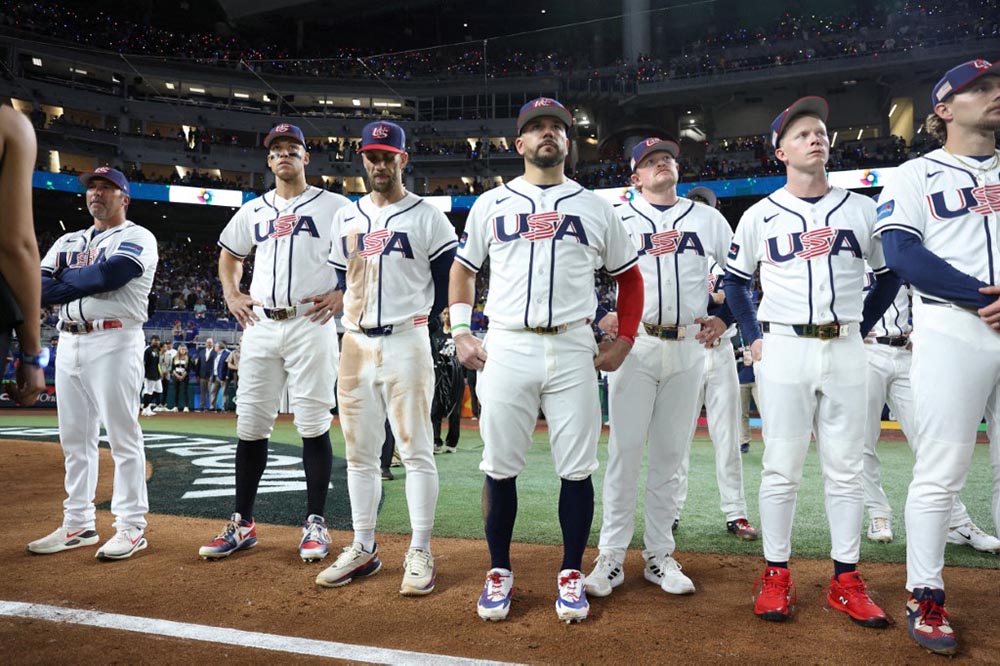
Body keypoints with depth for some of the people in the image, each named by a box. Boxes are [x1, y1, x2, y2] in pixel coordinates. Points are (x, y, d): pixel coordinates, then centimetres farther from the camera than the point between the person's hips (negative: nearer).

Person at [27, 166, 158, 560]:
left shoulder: (137, 238, 1)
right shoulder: (68, 241, 21)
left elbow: (109, 274, -18)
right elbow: (38, 287, 7)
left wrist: (63, 282, -2)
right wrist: (86, 283, -11)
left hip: (114, 342, -7)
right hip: (68, 343, 7)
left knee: (123, 436, -6)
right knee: (74, 439, 10)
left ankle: (132, 528, 0)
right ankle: (78, 525, 20)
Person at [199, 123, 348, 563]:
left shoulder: (334, 206, 4)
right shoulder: (252, 211, 17)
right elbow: (229, 256, 30)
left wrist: (342, 293, -9)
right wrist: (231, 296, 14)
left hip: (311, 325, -4)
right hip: (260, 326, 5)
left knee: (313, 424, -3)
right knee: (250, 424, 5)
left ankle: (315, 523, 7)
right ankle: (242, 524, 16)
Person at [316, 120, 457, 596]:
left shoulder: (427, 217, 0)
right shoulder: (346, 217, 14)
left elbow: (450, 277, 1)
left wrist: (428, 321, -1)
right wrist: (349, 322, 12)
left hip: (406, 344, -5)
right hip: (356, 344, 6)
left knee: (416, 450, -3)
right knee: (359, 453, 9)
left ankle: (420, 554, 7)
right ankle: (363, 550, 20)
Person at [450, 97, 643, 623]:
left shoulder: (595, 207, 11)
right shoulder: (491, 204, 11)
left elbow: (629, 276, 17)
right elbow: (463, 268, 18)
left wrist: (624, 340, 7)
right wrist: (460, 332, 5)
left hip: (573, 349, 0)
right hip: (506, 348, 0)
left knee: (577, 468, 2)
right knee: (499, 467, 4)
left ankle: (571, 575, 19)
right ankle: (499, 573, 21)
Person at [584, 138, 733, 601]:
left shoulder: (707, 218, 14)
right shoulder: (616, 218, 6)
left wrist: (723, 318, 6)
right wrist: (601, 320, -7)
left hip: (689, 347, 3)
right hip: (634, 343, -3)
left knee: (671, 455, 6)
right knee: (625, 450, -4)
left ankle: (659, 555, 16)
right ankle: (611, 557, 4)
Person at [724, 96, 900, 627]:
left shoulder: (862, 209, 8)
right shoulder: (760, 215, 4)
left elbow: (889, 275, 16)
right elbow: (735, 282, 12)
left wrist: (862, 326, 7)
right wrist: (754, 336, 3)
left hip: (845, 349, 2)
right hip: (783, 349, -2)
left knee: (845, 468, 7)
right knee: (781, 468, 2)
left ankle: (846, 580, 18)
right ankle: (776, 575, 14)